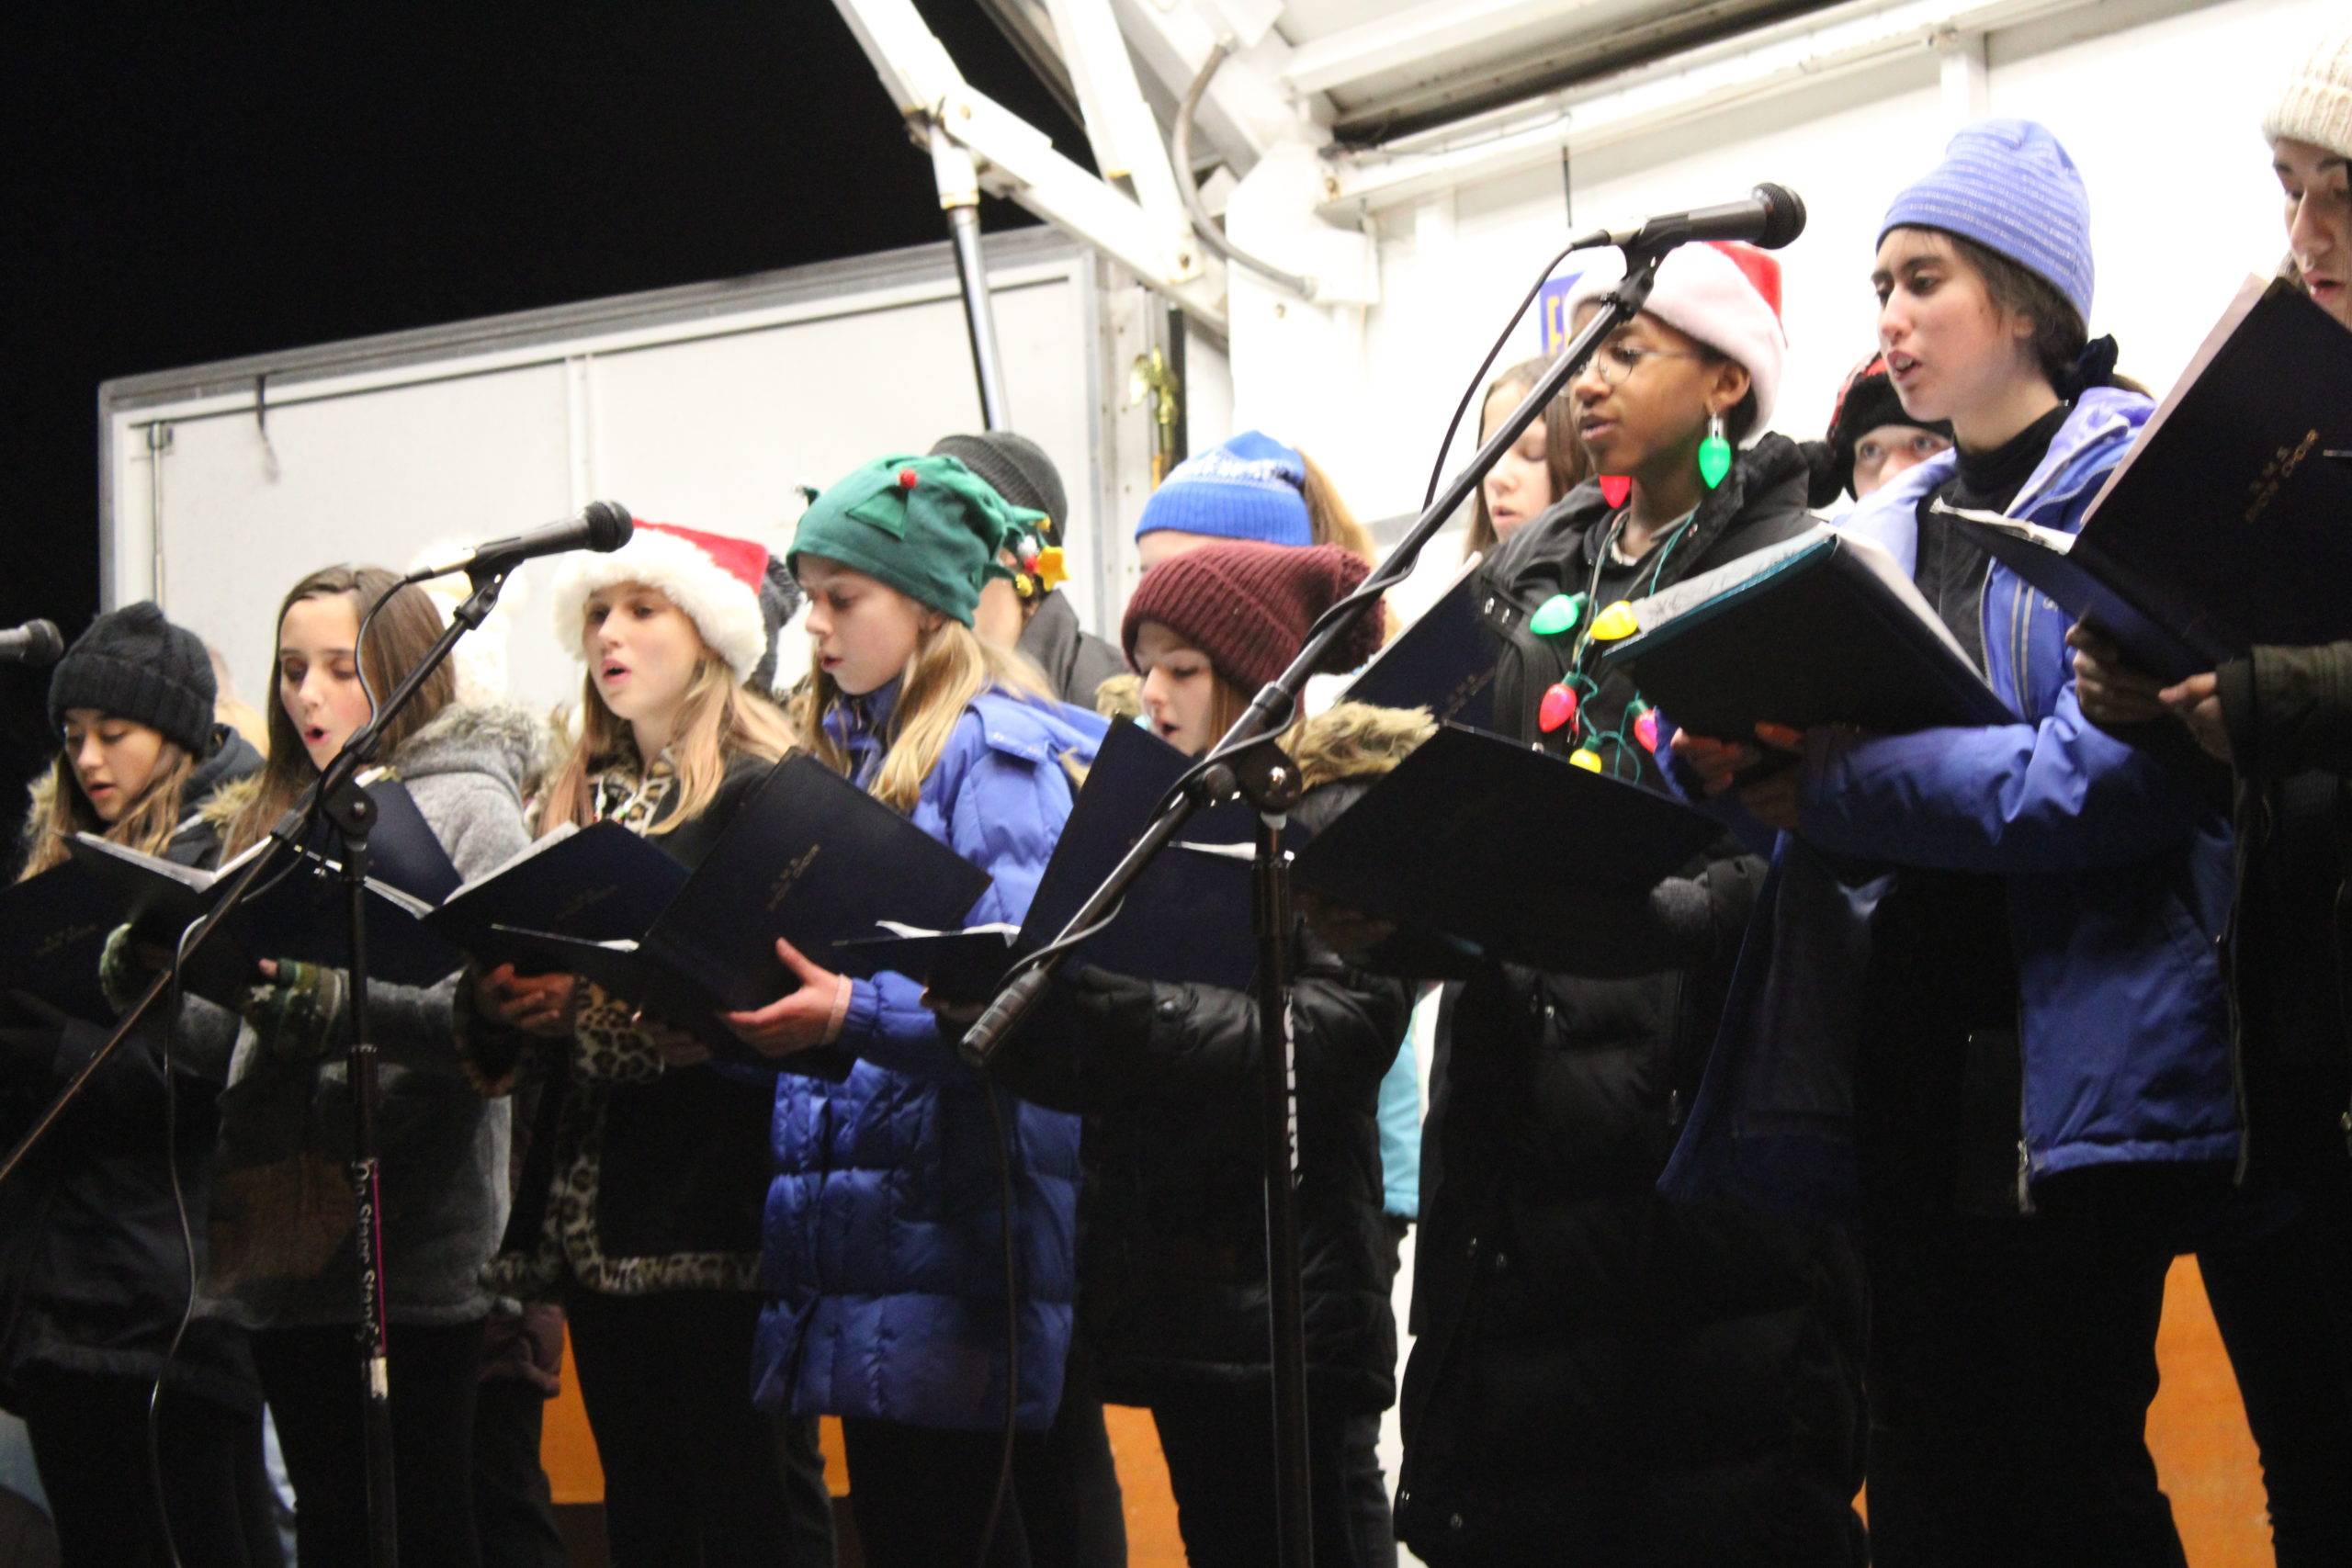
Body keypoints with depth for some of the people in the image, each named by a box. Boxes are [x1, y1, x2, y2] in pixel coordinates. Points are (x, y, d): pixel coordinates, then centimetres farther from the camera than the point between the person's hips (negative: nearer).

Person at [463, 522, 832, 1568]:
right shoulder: (581, 797, 19)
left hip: (712, 1201, -7)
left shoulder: (758, 792, -5)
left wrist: (597, 1002, -24)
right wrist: (505, 1000, -4)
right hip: (595, 1203, 8)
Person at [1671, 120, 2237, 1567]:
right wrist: (1736, 756, -5)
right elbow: (1828, 746, 17)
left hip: (2072, 1061, -7)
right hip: (1907, 1065, 7)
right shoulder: (1891, 525, 18)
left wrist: (1829, 792, -18)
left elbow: (2103, 776, -18)